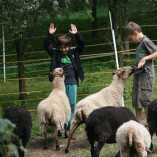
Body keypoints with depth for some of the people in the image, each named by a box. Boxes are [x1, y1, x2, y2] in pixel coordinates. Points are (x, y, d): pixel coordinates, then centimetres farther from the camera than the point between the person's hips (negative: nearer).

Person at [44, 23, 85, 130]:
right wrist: (50, 35, -9)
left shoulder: (74, 53, 8)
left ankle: (70, 124, 15)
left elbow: (81, 45, 6)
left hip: (72, 82, 2)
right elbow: (47, 46, 1)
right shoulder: (56, 54, 5)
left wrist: (77, 34, -6)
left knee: (72, 104, 6)